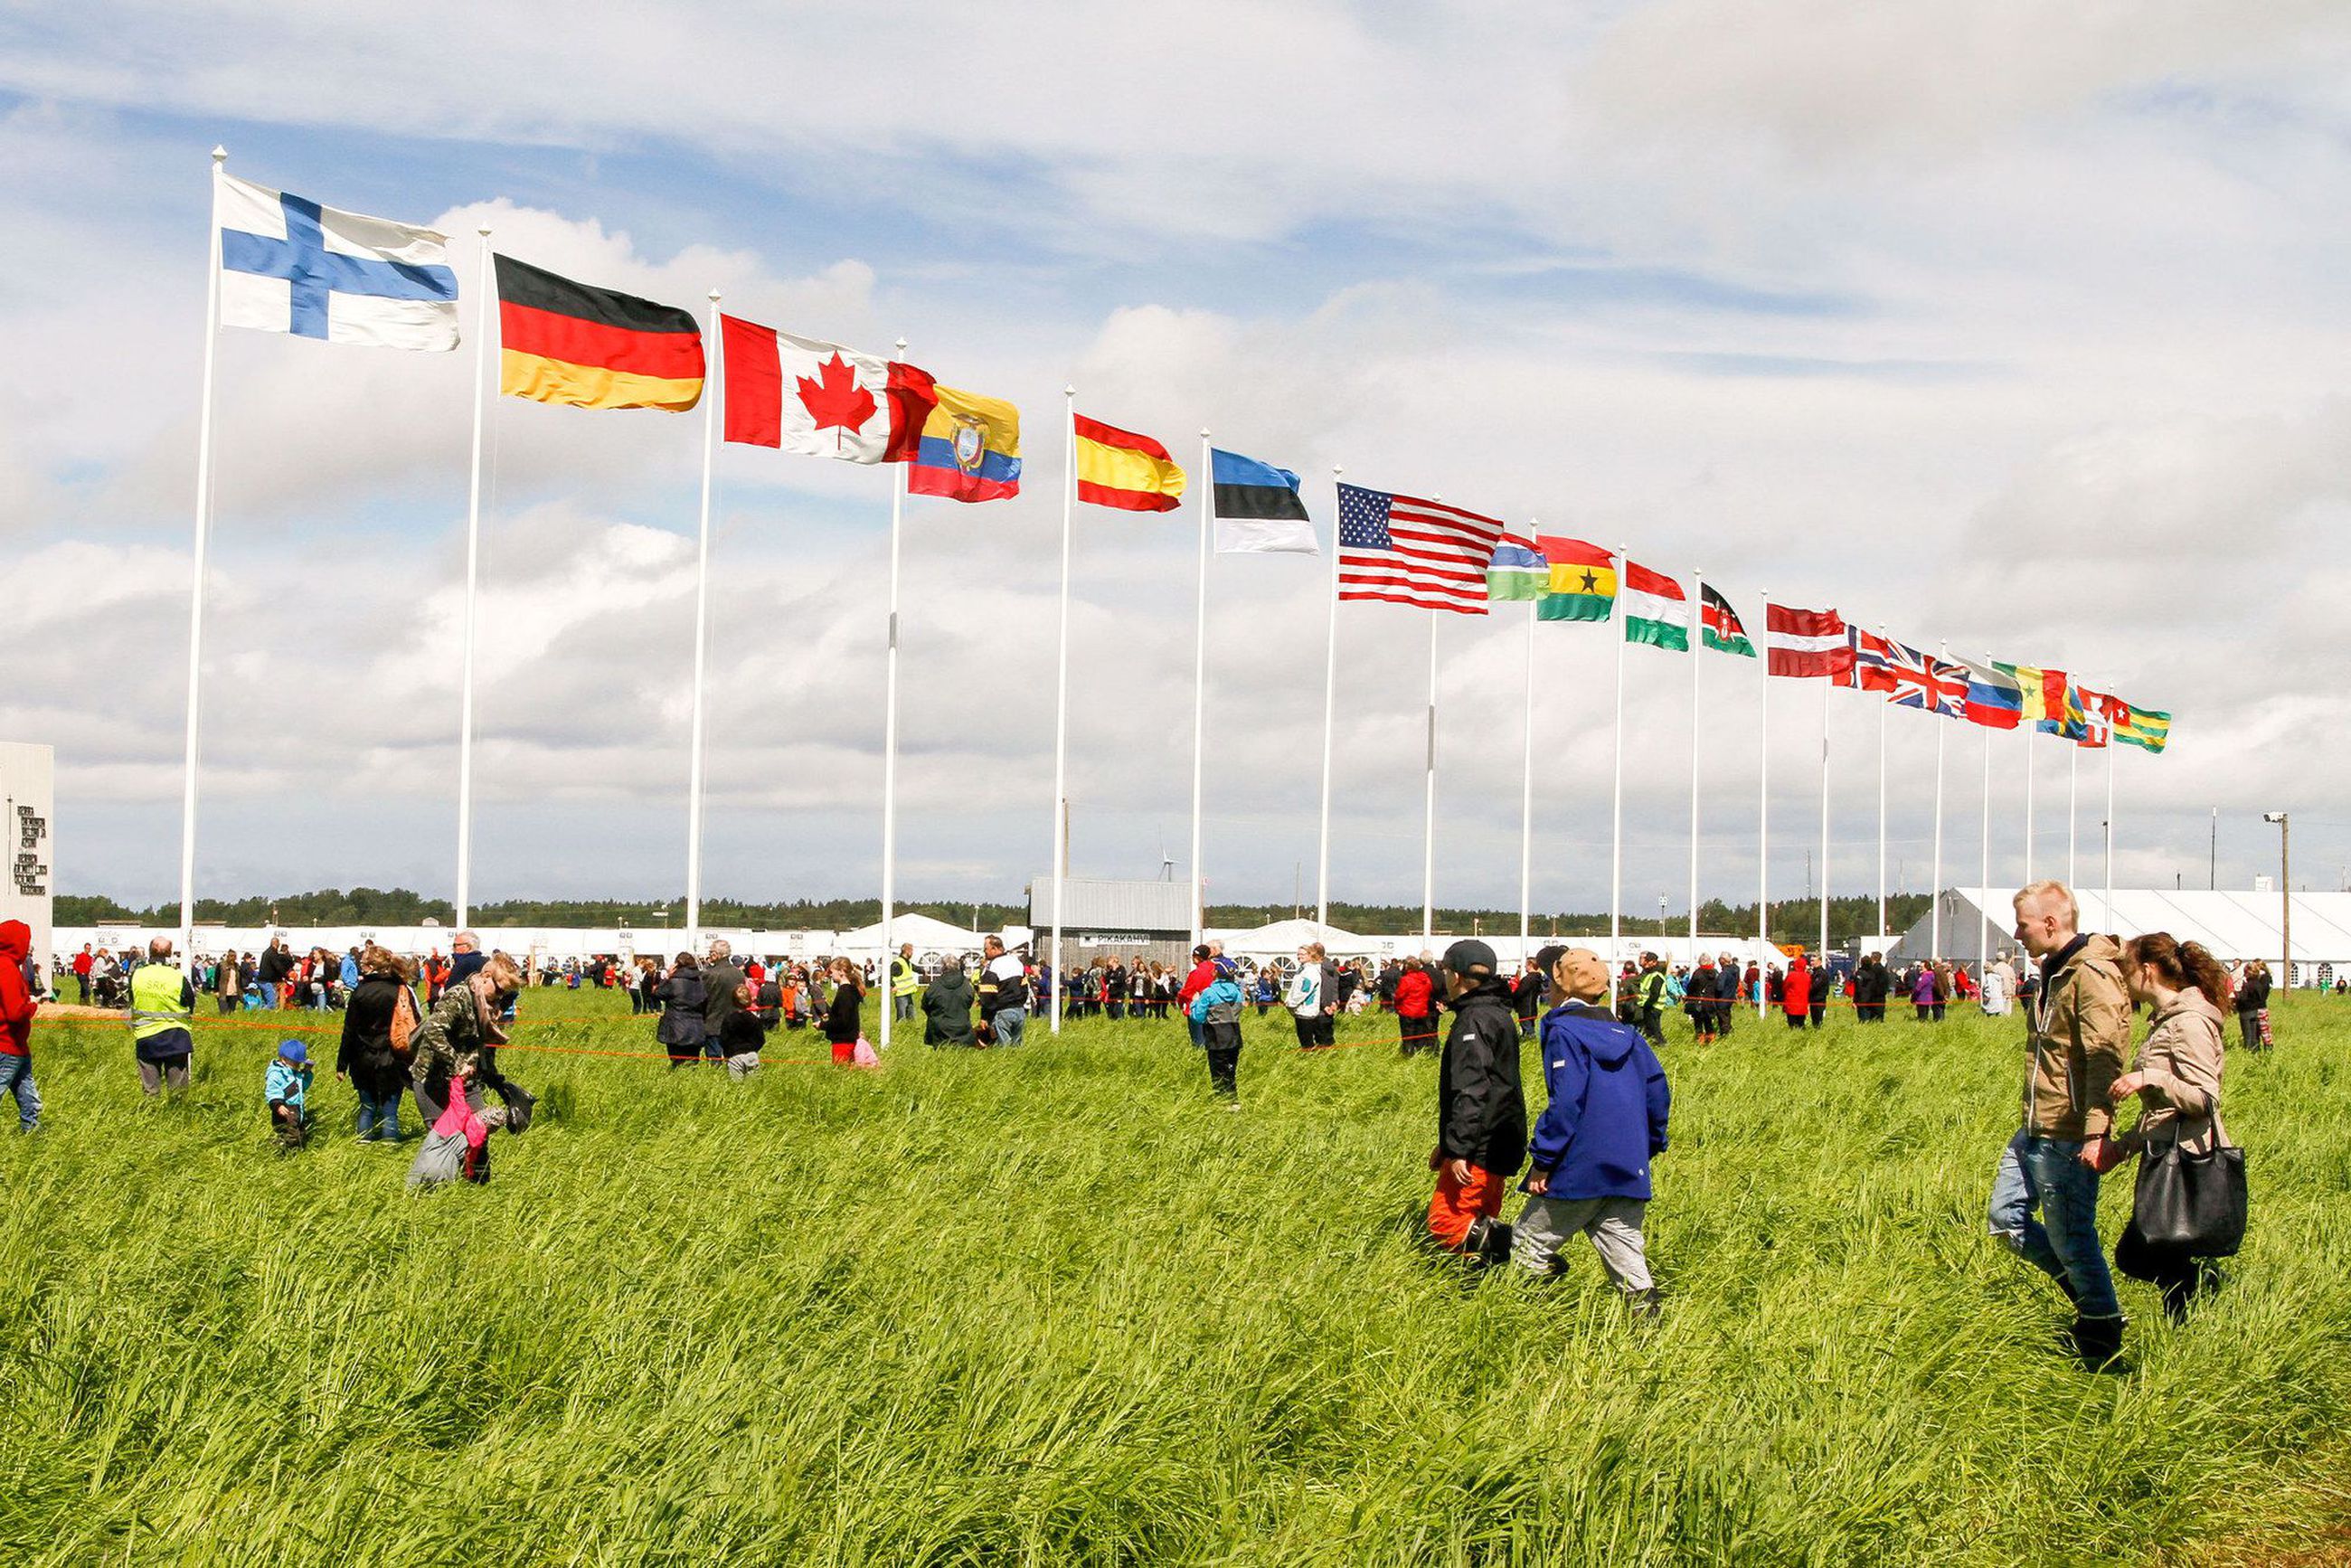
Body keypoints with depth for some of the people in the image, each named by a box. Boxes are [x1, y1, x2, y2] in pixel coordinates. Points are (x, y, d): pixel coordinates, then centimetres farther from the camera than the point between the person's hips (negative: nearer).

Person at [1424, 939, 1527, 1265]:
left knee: (1445, 1223, -11)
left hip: (1479, 1150, -10)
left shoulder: (1474, 1020, -15)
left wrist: (1459, 1150, -24)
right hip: (1501, 1145, 10)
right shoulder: (1497, 1013, 18)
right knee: (1481, 1224, 14)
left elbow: (1470, 1091, -23)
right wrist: (1447, 1143, 29)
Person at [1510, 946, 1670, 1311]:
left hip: (1581, 1169, -7)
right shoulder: (1626, 1034, 12)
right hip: (1630, 1169, 7)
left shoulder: (1564, 1032, -10)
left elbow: (1567, 1101, -19)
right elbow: (1657, 1089, 13)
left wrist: (1542, 1161, -16)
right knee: (1623, 1247, 10)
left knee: (1528, 1247, 5)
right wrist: (1650, 1145, 22)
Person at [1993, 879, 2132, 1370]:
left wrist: (2096, 1133, -27)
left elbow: (2104, 1060, -23)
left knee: (2071, 1238, -2)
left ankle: (2102, 1348, 12)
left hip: (2067, 1137, -10)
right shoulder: (2055, 972, 15)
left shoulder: (2092, 976, -17)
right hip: (2035, 1131, 10)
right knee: (2006, 1218, 12)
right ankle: (2085, 1292, 24)